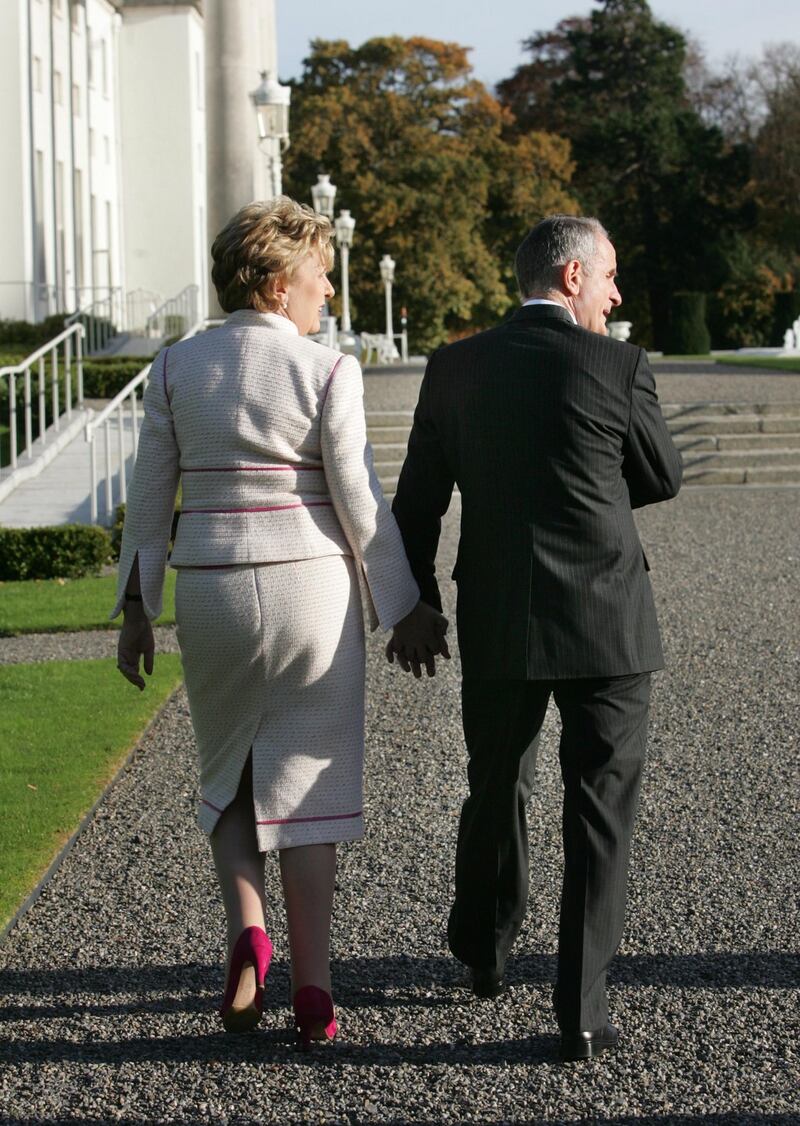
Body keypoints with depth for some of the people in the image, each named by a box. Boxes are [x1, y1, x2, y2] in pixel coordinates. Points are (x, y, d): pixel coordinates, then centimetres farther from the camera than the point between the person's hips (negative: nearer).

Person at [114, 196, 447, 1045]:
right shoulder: (328, 372, -8)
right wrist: (404, 603, 3)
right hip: (311, 589, -2)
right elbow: (359, 503, -7)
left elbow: (150, 498, 4)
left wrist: (135, 609, 12)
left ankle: (245, 930, -2)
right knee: (304, 779, 8)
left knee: (225, 774, 20)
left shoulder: (175, 368, 1)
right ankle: (311, 990, 8)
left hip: (210, 592, 2)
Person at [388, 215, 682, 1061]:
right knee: (598, 816, 4)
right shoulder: (617, 367, -9)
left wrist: (411, 606, 16)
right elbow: (663, 478, 5)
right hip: (606, 625, -3)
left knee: (494, 793, 22)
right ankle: (581, 1010, 2)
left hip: (497, 625, 4)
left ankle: (483, 953, 41)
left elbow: (417, 500, 6)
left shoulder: (454, 368, 1)